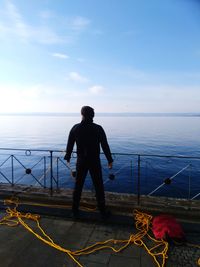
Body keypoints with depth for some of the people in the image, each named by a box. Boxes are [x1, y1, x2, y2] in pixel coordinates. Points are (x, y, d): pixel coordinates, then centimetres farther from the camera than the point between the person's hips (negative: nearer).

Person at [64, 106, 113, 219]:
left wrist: (68, 157, 19)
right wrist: (110, 160, 3)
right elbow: (105, 146, -6)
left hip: (81, 161, 2)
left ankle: (75, 210, 23)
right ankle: (103, 211, 17)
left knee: (78, 186, 13)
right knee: (99, 186, 9)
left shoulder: (75, 128, -3)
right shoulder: (98, 128, -7)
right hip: (95, 161, -1)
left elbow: (70, 145, 4)